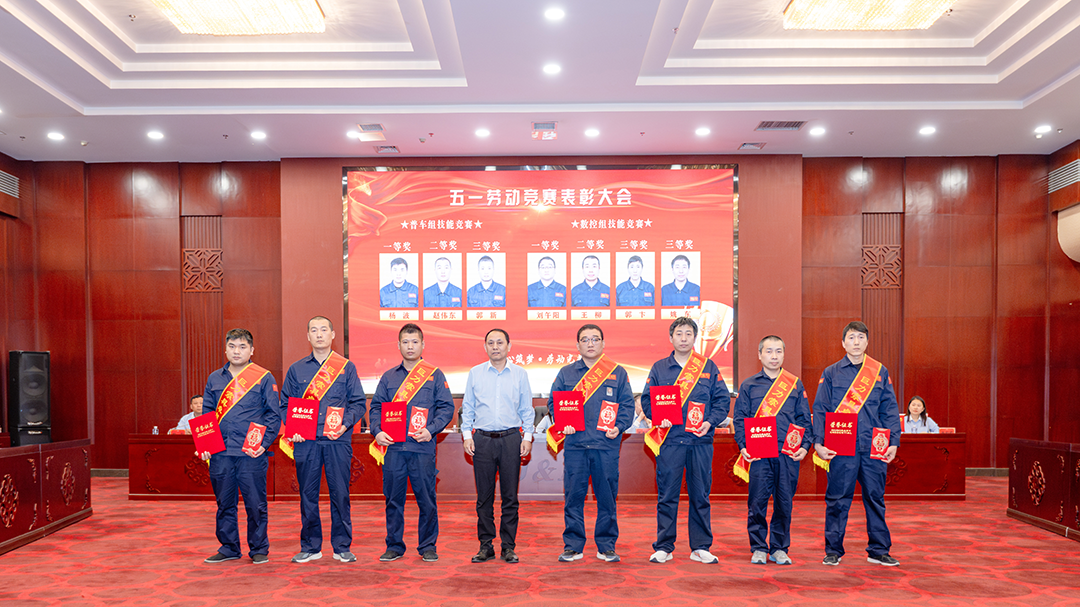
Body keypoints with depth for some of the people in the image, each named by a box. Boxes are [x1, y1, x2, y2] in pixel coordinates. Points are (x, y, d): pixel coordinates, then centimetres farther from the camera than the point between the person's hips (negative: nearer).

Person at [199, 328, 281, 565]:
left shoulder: (264, 378, 0)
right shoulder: (214, 379, 12)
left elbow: (273, 414, -1)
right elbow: (206, 414, 15)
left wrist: (265, 442, -12)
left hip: (251, 453, -4)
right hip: (220, 453, 4)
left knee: (255, 503, 2)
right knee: (224, 503, 12)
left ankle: (259, 549, 16)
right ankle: (229, 548, 26)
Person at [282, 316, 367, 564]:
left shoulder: (347, 367, 6)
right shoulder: (296, 369, 11)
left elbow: (357, 403, 3)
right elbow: (285, 405, 12)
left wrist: (345, 424, -13)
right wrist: (292, 429, -4)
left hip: (338, 441, -1)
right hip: (305, 442, 2)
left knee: (340, 494, 2)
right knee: (308, 495, 6)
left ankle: (342, 546, 14)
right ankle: (310, 547, 20)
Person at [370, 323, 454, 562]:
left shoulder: (435, 375, 5)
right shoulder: (388, 377, 13)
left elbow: (446, 407, 0)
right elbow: (376, 407, 11)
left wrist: (431, 429, -14)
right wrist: (378, 431, -5)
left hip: (423, 447, -2)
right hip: (393, 447, 2)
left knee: (426, 499, 3)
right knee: (393, 499, 8)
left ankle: (428, 546, 17)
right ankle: (394, 546, 21)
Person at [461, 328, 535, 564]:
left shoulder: (520, 374, 7)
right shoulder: (475, 373, 8)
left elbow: (527, 409, 9)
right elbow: (467, 407, 11)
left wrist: (527, 436, 0)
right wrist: (467, 434, 1)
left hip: (511, 438, 0)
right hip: (482, 439, 1)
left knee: (510, 496, 2)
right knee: (484, 496, 4)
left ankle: (508, 546, 13)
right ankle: (485, 546, 15)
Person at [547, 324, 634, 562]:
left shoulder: (618, 373, 9)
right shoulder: (565, 373, 10)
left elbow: (628, 404, 6)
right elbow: (553, 402, 9)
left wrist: (618, 427, -9)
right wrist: (563, 423, -7)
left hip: (607, 445, 0)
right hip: (575, 444, 1)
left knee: (607, 496, 5)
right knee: (573, 496, 3)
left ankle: (606, 546, 18)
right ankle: (573, 546, 15)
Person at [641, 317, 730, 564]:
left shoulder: (709, 367, 8)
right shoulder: (659, 368, 7)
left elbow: (723, 399, 7)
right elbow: (647, 399, 7)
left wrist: (710, 422, -8)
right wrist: (658, 417, -10)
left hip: (700, 440, 1)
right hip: (670, 440, -1)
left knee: (700, 495, 7)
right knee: (667, 495, 2)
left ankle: (700, 547, 18)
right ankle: (664, 547, 13)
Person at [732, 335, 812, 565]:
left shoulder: (795, 385, 12)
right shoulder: (748, 386, 8)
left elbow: (804, 419, 12)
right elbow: (740, 419, 5)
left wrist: (805, 445, -1)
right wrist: (743, 446, -7)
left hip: (789, 454, 1)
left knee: (784, 503, 5)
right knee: (757, 502, -1)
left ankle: (780, 549, 19)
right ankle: (758, 548, 12)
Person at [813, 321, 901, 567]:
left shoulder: (881, 372, 10)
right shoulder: (831, 373, 5)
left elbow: (890, 410, 10)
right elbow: (819, 409, 2)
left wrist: (894, 442, 2)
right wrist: (819, 443, -6)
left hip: (874, 447, 2)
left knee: (875, 497, 9)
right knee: (837, 499, 3)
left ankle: (879, 550, 22)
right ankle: (833, 551, 13)